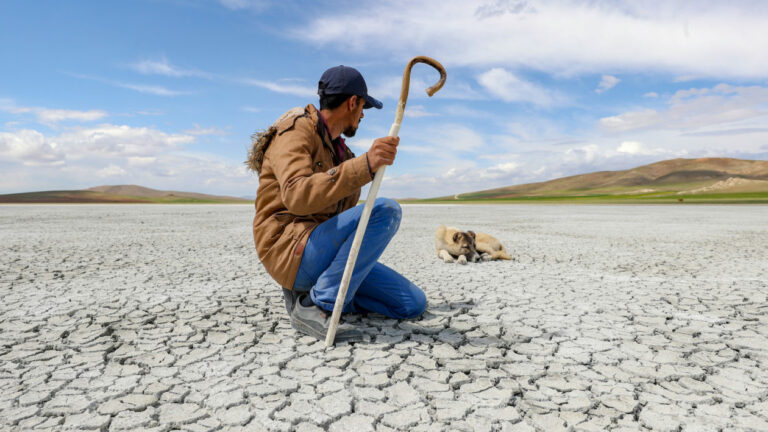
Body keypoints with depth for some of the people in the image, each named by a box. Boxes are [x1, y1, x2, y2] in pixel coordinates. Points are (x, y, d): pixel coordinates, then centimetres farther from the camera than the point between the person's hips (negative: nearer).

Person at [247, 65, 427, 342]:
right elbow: (296, 197, -30)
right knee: (385, 210, -28)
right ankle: (315, 307, -22)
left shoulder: (337, 148, 20)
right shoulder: (296, 131, -8)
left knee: (414, 304, 1)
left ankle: (306, 291, 6)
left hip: (320, 253, 9)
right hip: (290, 250, -9)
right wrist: (363, 166, -39)